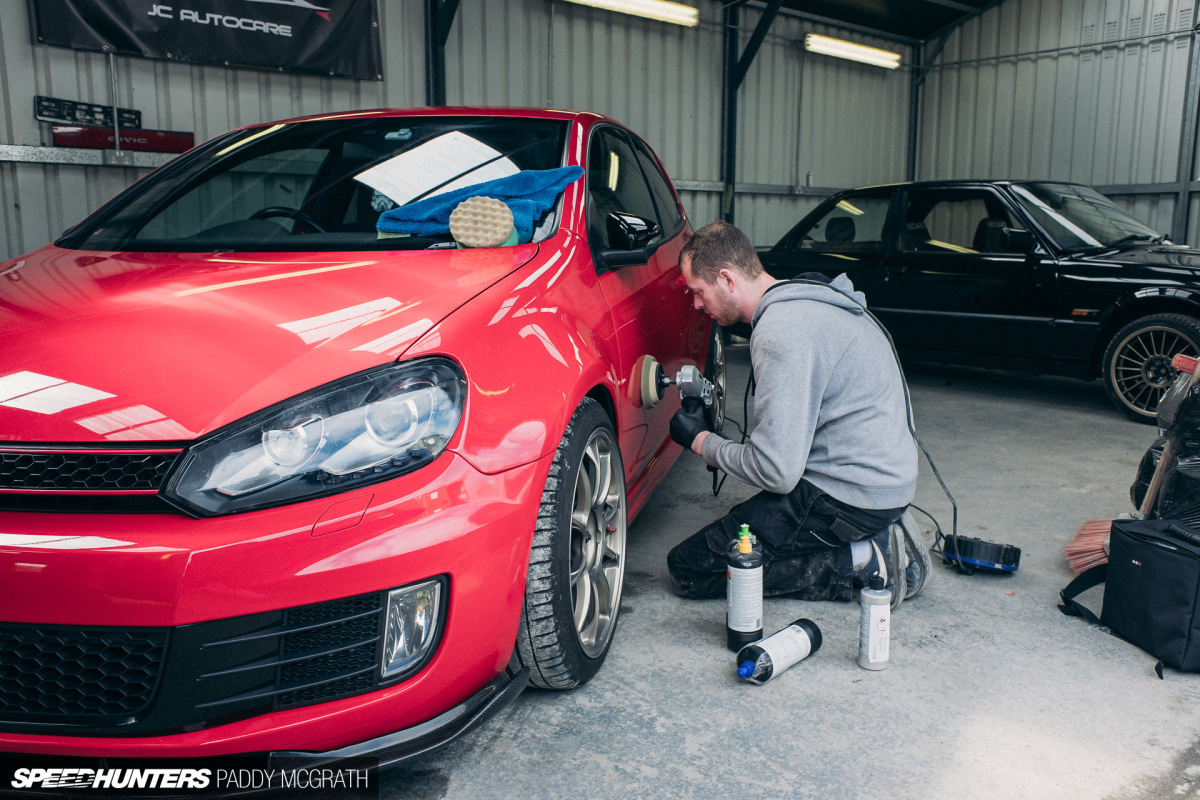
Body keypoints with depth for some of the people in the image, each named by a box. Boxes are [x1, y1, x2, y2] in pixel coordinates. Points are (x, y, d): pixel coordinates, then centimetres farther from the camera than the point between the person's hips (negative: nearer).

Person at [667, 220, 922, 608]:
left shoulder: (780, 331, -22)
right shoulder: (807, 299, 9)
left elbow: (777, 472, -24)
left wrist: (701, 441, -9)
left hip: (849, 496, -10)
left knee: (689, 568, -6)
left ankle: (861, 562, -7)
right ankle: (872, 542, 12)